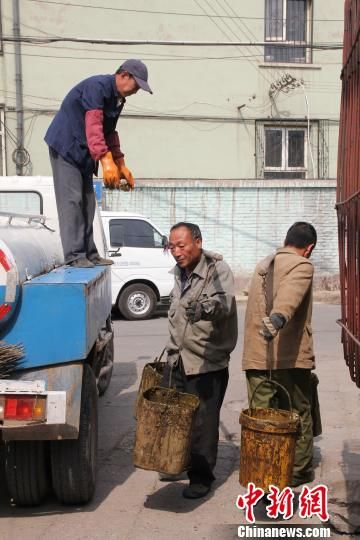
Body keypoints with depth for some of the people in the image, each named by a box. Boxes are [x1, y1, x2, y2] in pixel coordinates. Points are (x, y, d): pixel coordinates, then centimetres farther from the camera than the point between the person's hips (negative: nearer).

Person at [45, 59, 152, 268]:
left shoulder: (118, 99, 10)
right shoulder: (97, 86, -20)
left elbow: (109, 132, 19)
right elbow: (93, 127, -31)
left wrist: (121, 165, 15)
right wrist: (107, 161, -40)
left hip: (83, 153, 10)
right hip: (65, 146, -10)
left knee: (87, 202, 8)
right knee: (72, 200, -12)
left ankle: (89, 253, 12)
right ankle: (74, 255, -11)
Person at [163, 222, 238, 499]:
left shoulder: (218, 270, -14)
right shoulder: (180, 272, 11)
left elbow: (224, 303, -35)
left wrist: (208, 307, -56)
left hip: (207, 362, -7)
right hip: (177, 358, 8)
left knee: (203, 421, -2)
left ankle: (201, 476, 14)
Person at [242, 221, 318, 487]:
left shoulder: (262, 266, 17)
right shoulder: (302, 265, -7)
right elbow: (290, 292, -29)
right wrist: (279, 317, -46)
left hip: (256, 356, 6)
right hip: (291, 356, -6)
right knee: (299, 415, 10)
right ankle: (299, 471, 19)